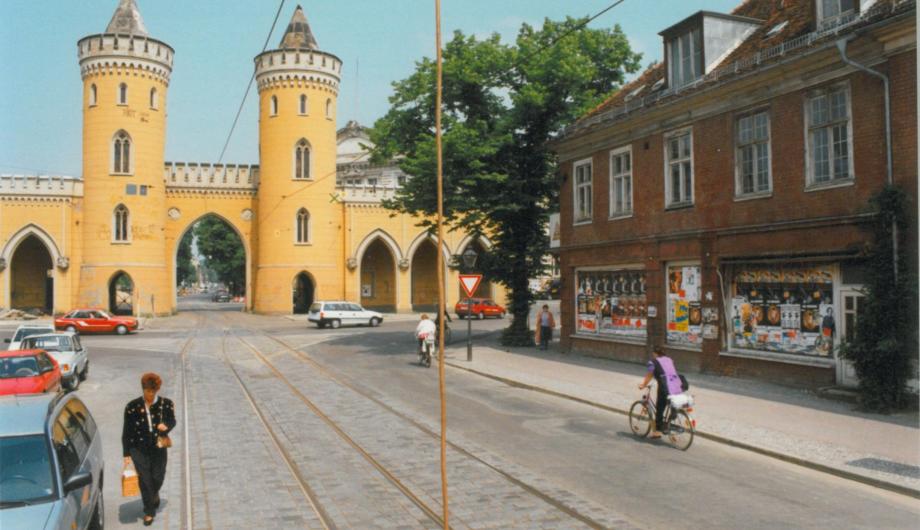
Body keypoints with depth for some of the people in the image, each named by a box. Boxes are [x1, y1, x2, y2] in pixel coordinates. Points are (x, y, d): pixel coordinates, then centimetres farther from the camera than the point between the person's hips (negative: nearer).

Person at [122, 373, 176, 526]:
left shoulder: (166, 404, -7)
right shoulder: (132, 407, -9)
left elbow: (172, 421, 7)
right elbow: (126, 432, -3)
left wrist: (166, 426, -18)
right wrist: (126, 454, -3)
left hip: (159, 448, 1)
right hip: (139, 449, -1)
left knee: (158, 478, 9)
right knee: (145, 480, 2)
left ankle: (154, 494, 45)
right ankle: (149, 511, 20)